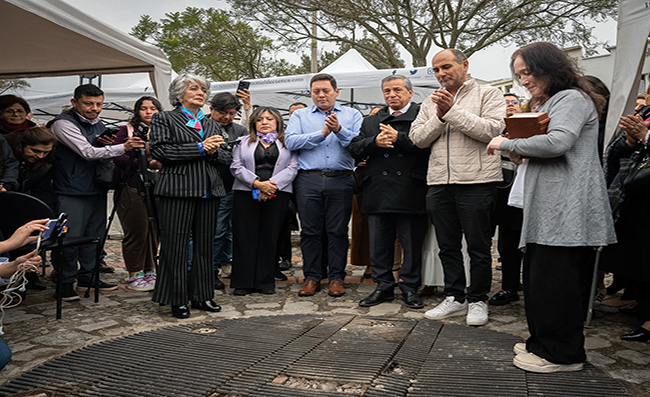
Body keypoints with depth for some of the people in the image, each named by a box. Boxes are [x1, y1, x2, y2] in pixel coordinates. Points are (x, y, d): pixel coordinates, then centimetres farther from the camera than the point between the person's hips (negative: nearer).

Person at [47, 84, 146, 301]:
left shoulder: (99, 125, 14)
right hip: (72, 191, -7)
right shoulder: (63, 124, -11)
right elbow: (88, 152, -21)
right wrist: (123, 147, -28)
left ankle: (87, 276, 26)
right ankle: (66, 281, 9)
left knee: (94, 235, 13)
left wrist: (107, 145, -1)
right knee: (70, 237, -5)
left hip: (96, 189, 8)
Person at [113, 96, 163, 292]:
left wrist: (164, 164, -10)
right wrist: (148, 163, -16)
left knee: (153, 231, 7)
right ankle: (134, 275, 8)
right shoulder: (127, 131, 4)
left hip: (157, 189, 4)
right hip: (133, 189, -4)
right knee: (136, 231, -3)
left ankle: (149, 271, 20)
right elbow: (119, 158, -8)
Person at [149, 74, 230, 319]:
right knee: (175, 246, -2)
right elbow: (159, 151, -10)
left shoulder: (212, 125, 21)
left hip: (209, 191, 5)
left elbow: (227, 158, 16)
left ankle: (202, 296, 18)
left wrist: (214, 152, -8)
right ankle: (177, 300, 9)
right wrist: (200, 148, -11)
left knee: (204, 244, 7)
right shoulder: (164, 119, 7)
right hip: (177, 190, -5)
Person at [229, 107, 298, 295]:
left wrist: (272, 185, -13)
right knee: (245, 237, -1)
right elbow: (236, 167, 3)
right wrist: (258, 183, -11)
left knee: (270, 237, 2)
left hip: (277, 195, 0)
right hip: (246, 194, 1)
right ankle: (243, 282, 7)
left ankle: (266, 282, 10)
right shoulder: (243, 142, 14)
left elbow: (292, 168, 0)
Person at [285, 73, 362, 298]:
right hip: (308, 180, 1)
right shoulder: (300, 115, 15)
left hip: (340, 180, -1)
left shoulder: (352, 115, 12)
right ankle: (312, 277, 14)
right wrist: (321, 134, -8)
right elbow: (290, 141, -3)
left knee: (338, 230, 1)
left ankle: (336, 278, 12)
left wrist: (339, 130, -17)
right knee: (310, 230, 3)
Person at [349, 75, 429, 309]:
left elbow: (427, 144, -16)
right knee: (379, 244, 10)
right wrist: (374, 142, -10)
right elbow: (354, 148, 8)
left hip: (411, 193, -4)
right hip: (378, 194, 4)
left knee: (412, 244, 5)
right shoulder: (371, 122, 17)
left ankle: (410, 288, 20)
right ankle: (383, 287, 23)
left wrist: (397, 137, -16)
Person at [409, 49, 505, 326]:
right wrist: (439, 117, -8)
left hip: (476, 181, -5)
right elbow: (417, 138, 7)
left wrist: (453, 111, -13)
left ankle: (477, 300, 17)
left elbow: (492, 129, -13)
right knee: (448, 246, 11)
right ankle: (455, 298, 24)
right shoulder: (430, 103, 17)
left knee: (478, 246, 3)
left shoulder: (488, 94, 3)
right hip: (439, 183, 5)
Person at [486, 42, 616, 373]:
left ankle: (560, 354, 4)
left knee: (554, 280, -6)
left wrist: (507, 144, -12)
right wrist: (522, 152, 8)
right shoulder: (550, 103, 26)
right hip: (546, 208, 10)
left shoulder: (572, 98, -7)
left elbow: (558, 142, -23)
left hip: (564, 209, -10)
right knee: (538, 276, 11)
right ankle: (543, 342, 22)